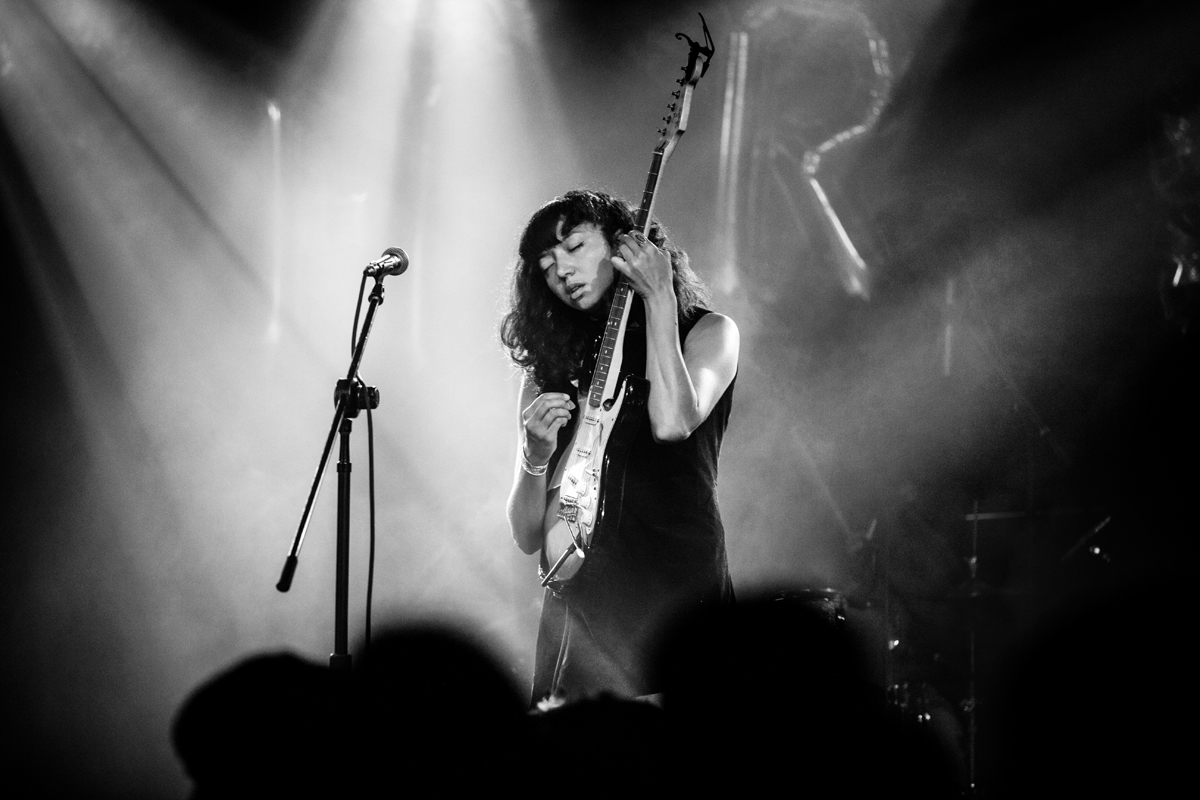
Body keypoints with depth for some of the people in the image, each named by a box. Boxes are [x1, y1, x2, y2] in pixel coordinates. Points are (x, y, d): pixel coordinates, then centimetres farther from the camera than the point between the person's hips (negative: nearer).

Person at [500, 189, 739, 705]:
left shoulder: (706, 332, 7)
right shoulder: (551, 368, 13)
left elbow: (672, 422, -16)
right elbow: (528, 536, 12)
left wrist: (658, 299, -8)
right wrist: (536, 458, -7)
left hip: (678, 588, -3)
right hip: (578, 601, 3)